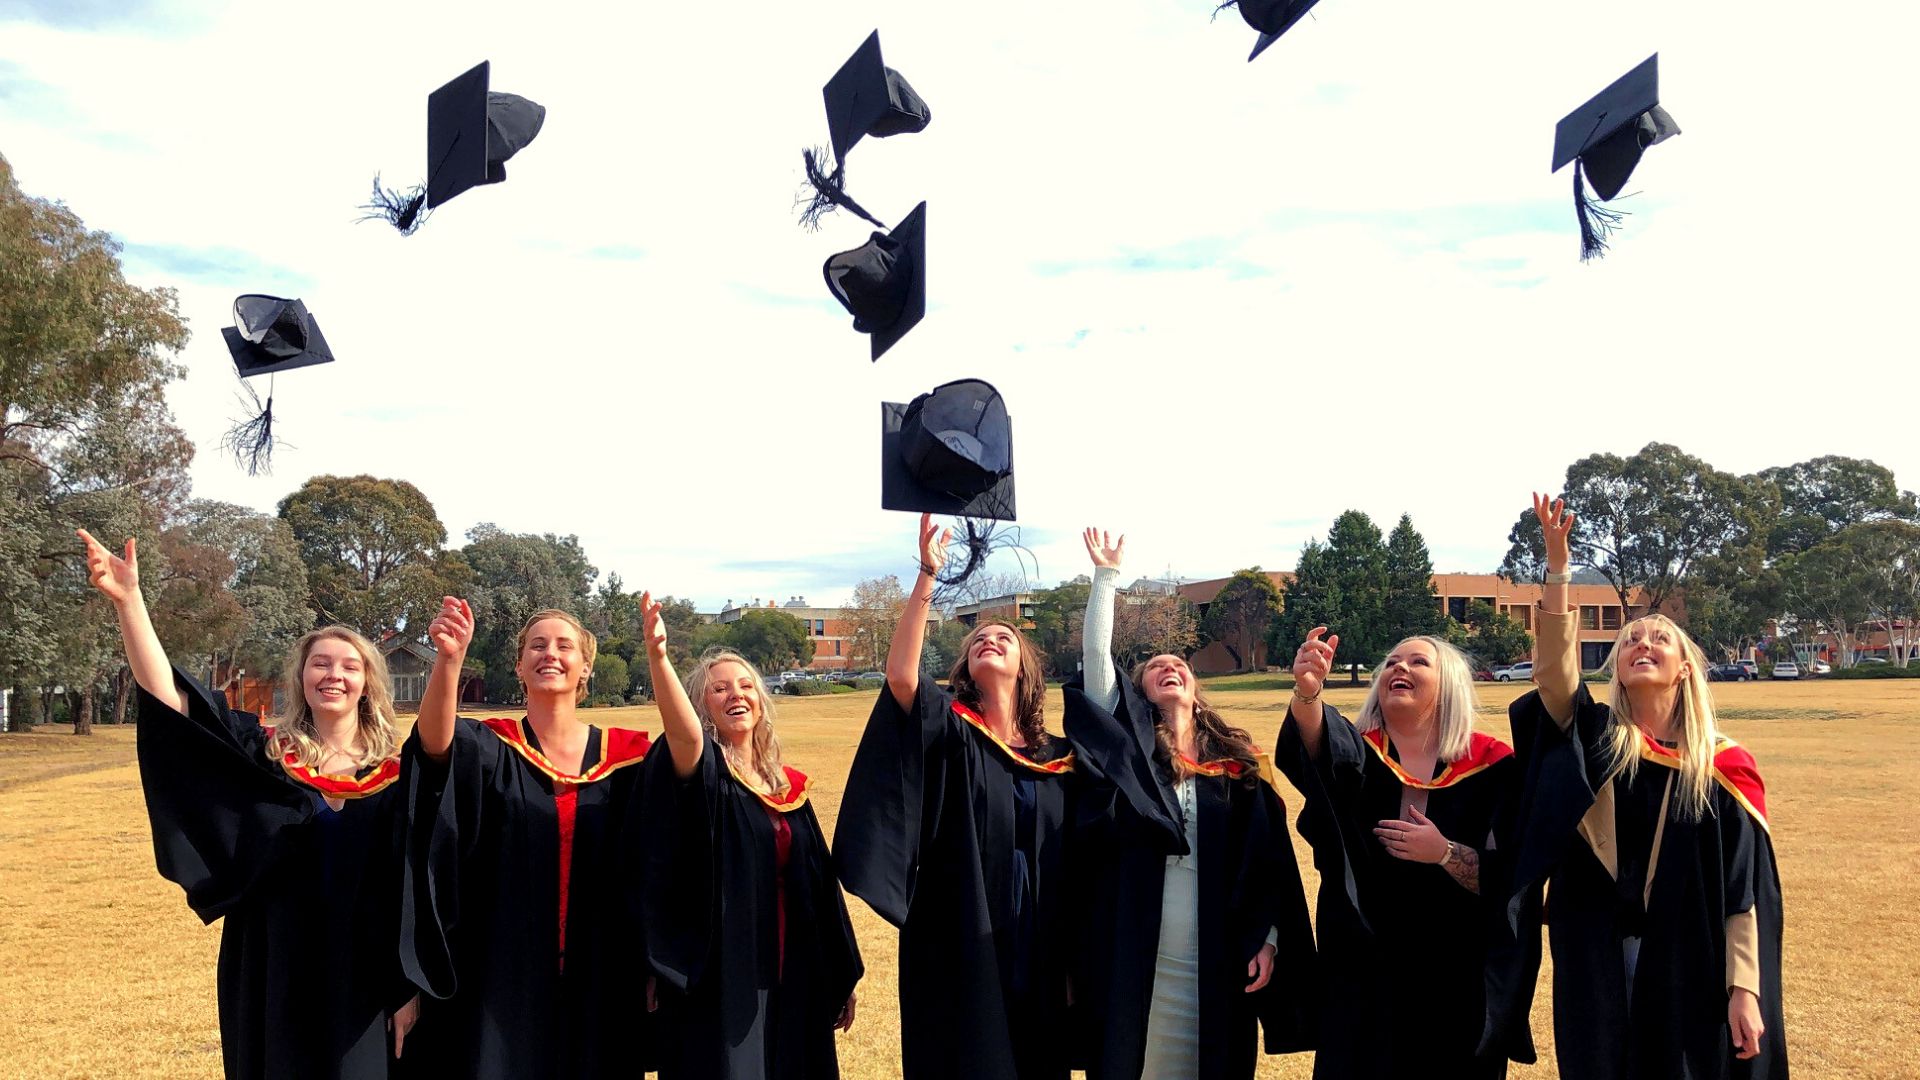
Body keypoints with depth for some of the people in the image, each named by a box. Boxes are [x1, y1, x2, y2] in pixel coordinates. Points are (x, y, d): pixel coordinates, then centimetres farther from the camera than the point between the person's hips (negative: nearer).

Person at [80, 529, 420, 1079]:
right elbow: (168, 696, -11)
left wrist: (411, 989, -4)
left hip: (363, 980, 0)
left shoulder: (394, 776, 0)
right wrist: (128, 600, -22)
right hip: (277, 977, 1)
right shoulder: (262, 750, 1)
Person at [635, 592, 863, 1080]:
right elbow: (684, 733, -31)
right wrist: (657, 655, -49)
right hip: (720, 982, -5)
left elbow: (821, 886, 13)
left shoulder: (788, 786, 10)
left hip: (791, 983, 5)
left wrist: (841, 979, 13)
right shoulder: (702, 770, -5)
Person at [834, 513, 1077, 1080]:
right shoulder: (950, 729, -1)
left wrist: (1071, 958, 8)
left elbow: (1070, 866, 11)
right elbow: (899, 675, -22)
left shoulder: (1057, 756, 10)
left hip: (1036, 959, 4)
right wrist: (928, 575, -26)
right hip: (959, 951, -4)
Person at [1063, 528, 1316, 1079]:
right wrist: (1106, 576, -2)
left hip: (1219, 957, 2)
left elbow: (1267, 859, 7)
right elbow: (1095, 655, -6)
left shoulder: (1238, 764, 8)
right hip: (1139, 955, -1)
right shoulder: (1128, 746, 4)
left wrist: (1266, 940, -1)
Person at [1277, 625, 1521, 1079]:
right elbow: (1320, 742, -29)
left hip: (1459, 982, 0)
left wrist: (1444, 853, -24)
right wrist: (1308, 691, -49)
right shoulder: (1353, 752, -3)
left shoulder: (1491, 766, -4)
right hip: (1364, 978, 0)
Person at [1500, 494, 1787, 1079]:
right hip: (1595, 961, 1)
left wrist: (1744, 989, -9)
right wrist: (1558, 564, -30)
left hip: (1688, 965, 0)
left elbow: (1743, 891, -2)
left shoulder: (1721, 765, 0)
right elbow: (1553, 667, -20)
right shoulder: (1595, 737, 0)